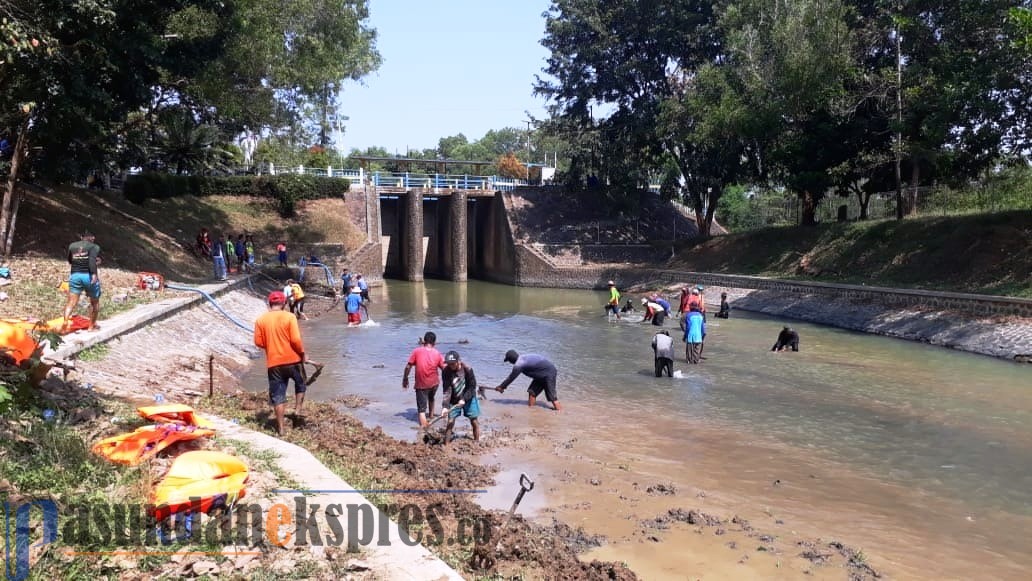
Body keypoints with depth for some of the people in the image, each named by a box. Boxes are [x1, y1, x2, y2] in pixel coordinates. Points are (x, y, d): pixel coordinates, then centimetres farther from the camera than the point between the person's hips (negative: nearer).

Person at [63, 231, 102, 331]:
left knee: (71, 302, -2)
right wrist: (94, 274, -25)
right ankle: (92, 326, 19)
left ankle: (66, 321, -25)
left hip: (75, 275, 3)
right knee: (94, 302, 14)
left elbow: (70, 261, 23)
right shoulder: (94, 247, 1)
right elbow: (92, 260, -16)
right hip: (89, 276, -3)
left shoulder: (72, 246, 16)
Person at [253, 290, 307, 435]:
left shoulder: (261, 320, 1)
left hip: (273, 362, 2)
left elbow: (258, 342, 2)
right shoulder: (289, 317, -9)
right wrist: (302, 353, 2)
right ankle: (298, 409, 16)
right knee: (300, 384, 26)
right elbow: (296, 340, -14)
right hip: (292, 359, -2)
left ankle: (281, 427, 8)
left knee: (278, 395, 7)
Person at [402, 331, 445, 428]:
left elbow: (408, 366, -8)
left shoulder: (417, 351, -9)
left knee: (422, 409, -2)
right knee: (431, 398, 34)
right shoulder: (437, 353, -4)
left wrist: (405, 378, 5)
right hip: (434, 383, 3)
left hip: (421, 384, -3)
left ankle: (424, 426, -15)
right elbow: (445, 368, -1)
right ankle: (431, 416, 48)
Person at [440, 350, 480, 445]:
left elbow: (472, 387, -14)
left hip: (469, 399, -1)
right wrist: (445, 406, -26)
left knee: (474, 422, 5)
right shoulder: (446, 372, -16)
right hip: (454, 401, 1)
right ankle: (445, 445, 5)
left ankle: (477, 443, 19)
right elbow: (446, 390, -17)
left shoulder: (467, 369, -20)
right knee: (450, 422, -3)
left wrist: (464, 399, -22)